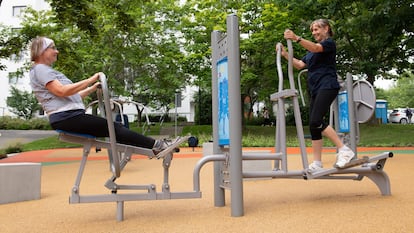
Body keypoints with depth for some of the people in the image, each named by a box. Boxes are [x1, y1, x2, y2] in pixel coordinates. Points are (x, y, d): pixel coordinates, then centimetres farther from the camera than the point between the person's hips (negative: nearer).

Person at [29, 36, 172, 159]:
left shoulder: (47, 70, 27)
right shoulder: (39, 69, -3)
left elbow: (72, 96, 23)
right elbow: (61, 91, -19)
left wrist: (93, 88, 14)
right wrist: (89, 80, -16)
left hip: (71, 116, 9)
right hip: (64, 117, -9)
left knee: (113, 127, -2)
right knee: (112, 128, -13)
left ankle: (155, 146, -6)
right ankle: (155, 146, -13)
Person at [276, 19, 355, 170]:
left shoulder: (329, 43, 2)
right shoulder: (312, 51, 26)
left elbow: (315, 48, -20)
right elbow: (300, 65, 16)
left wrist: (297, 38, -35)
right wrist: (285, 54, 2)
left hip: (327, 87, -8)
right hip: (316, 90, 8)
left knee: (315, 121, -22)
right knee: (314, 126, 2)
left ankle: (343, 150, -15)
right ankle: (317, 163, 5)